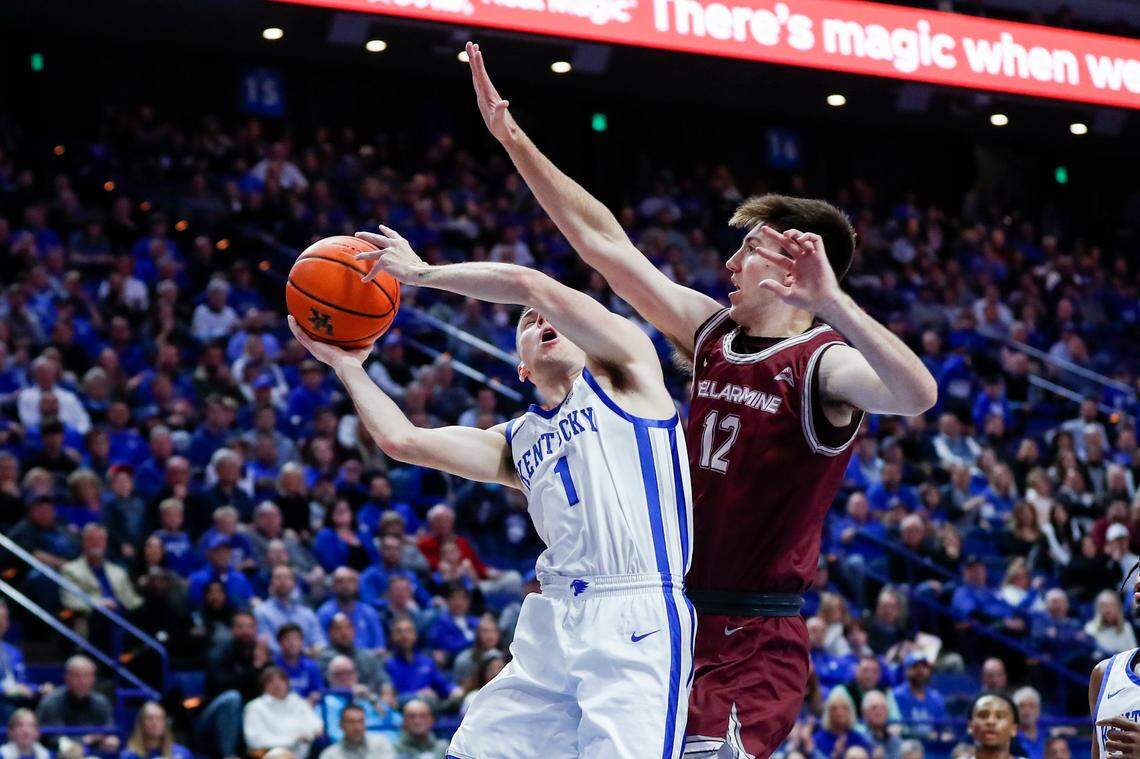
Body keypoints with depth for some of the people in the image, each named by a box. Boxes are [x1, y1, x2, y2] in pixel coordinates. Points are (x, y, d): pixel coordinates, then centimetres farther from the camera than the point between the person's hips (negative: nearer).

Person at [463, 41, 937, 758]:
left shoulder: (824, 363, -11)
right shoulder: (713, 332, 9)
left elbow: (918, 395, -32)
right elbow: (605, 243, 12)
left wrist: (832, 303, -41)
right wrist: (514, 139, 11)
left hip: (754, 644, -7)